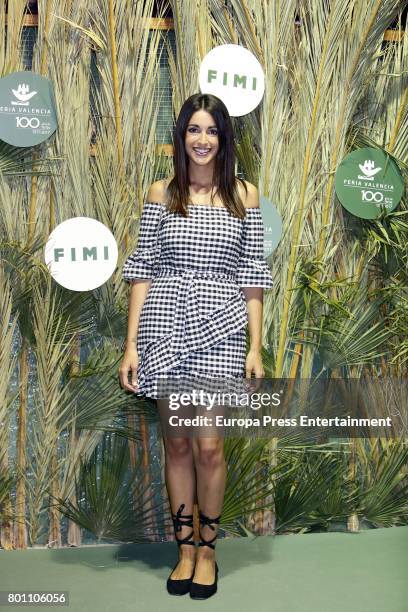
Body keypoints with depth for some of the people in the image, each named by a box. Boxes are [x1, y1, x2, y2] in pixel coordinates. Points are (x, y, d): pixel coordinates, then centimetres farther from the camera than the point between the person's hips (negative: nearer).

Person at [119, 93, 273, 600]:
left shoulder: (244, 194, 5)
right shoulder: (161, 194, 6)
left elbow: (252, 276, 5)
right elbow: (142, 271, 4)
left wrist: (256, 348, 0)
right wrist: (131, 344, -1)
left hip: (220, 330, -1)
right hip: (163, 328, 1)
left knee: (209, 446, 0)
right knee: (177, 444, 9)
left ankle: (207, 549, 22)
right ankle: (184, 549, 25)